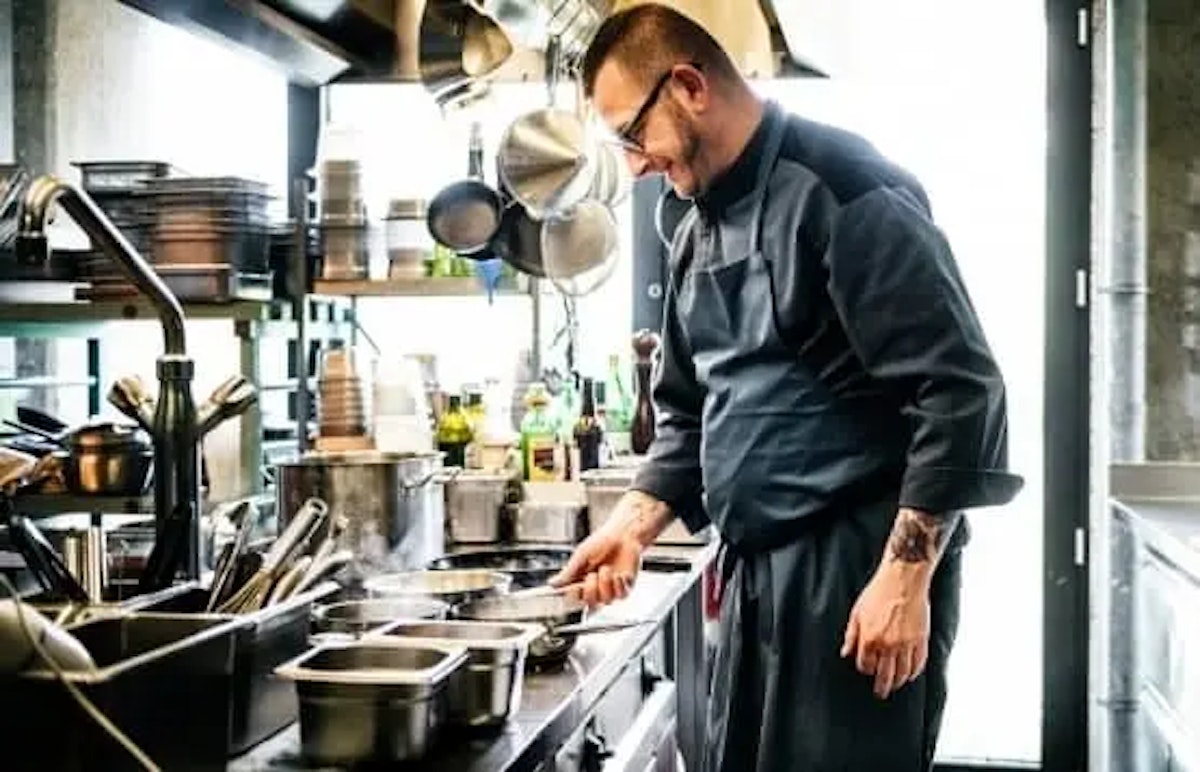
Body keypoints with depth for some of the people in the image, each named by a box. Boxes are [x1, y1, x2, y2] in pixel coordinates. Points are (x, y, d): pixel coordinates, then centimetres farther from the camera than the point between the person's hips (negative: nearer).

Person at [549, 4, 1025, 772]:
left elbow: (960, 388, -18)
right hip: (760, 569, 9)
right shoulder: (701, 232, 13)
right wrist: (635, 523, 6)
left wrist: (906, 574, -20)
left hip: (860, 566, -8)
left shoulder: (840, 187, -13)